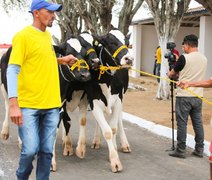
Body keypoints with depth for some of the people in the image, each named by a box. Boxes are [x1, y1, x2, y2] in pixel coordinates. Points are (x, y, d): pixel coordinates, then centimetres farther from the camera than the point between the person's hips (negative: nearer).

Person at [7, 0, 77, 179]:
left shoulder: (47, 35, 12)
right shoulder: (23, 36, -9)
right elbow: (12, 70, -14)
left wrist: (60, 60, 16)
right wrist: (13, 104, -21)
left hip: (52, 105, 6)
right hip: (28, 105, -6)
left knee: (46, 151, 8)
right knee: (30, 150, -5)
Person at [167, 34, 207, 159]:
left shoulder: (184, 58, -13)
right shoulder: (204, 59, 7)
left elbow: (172, 74, 1)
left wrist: (170, 74, 23)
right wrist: (180, 74, 25)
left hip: (184, 96, -6)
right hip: (198, 96, 6)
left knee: (182, 123, 1)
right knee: (198, 123, 11)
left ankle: (181, 150, 6)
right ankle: (199, 150, 17)